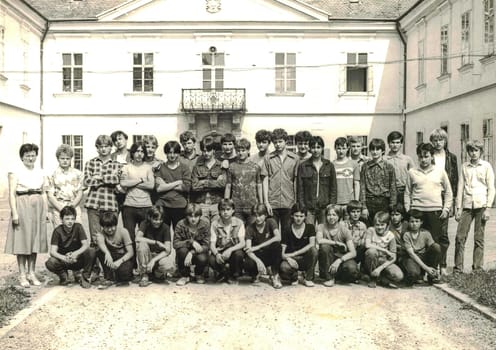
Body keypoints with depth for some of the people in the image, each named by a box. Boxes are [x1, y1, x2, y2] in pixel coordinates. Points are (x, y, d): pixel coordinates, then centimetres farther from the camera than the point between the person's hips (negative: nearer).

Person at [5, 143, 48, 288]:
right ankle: (22, 275, 6)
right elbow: (12, 193, -7)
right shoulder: (15, 171, -2)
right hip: (22, 206, -5)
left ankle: (31, 273, 16)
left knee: (35, 239, 7)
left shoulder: (40, 172, 12)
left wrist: (46, 211, 8)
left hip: (38, 206, 5)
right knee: (22, 240, -1)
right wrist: (14, 212, -14)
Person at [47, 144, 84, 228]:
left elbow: (80, 193, 9)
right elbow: (50, 195, 2)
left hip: (74, 208, 1)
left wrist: (72, 205, -7)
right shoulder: (53, 174, 6)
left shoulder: (77, 173, 11)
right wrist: (61, 208, -9)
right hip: (57, 209, -1)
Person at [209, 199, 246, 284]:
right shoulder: (215, 224, -6)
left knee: (239, 254, -35)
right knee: (211, 260, -31)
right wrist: (217, 254, -33)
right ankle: (224, 273, 5)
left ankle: (234, 276, -3)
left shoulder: (239, 223, -9)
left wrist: (230, 250, -36)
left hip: (234, 250, -1)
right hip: (220, 251, 1)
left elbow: (242, 243, -17)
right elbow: (212, 244, -10)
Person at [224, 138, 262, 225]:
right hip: (236, 207, 0)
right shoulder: (232, 167, 6)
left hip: (252, 206, 0)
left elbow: (259, 186, 8)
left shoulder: (255, 167, 6)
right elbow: (228, 186, 8)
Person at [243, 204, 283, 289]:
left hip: (271, 255, 0)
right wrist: (258, 261, -40)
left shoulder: (270, 222, -10)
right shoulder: (250, 228, -9)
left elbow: (278, 237, -29)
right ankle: (256, 274, 5)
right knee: (248, 264, -34)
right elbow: (248, 249, -19)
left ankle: (275, 276, -15)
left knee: (276, 244, -32)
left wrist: (258, 247, -33)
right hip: (258, 256, 0)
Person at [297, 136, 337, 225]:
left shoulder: (329, 166, 7)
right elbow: (300, 188, 4)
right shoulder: (303, 166, 5)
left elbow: (333, 188, 8)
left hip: (325, 207, 1)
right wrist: (301, 207, -4)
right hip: (308, 208, -1)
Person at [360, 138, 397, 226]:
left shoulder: (389, 167, 2)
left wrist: (392, 207, -3)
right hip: (369, 202, 1)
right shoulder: (365, 166, 5)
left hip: (384, 202, -1)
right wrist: (364, 206, -3)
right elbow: (362, 187, 3)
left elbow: (393, 188, 2)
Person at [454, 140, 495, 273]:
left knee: (479, 238, 2)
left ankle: (477, 269, 10)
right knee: (460, 237, -4)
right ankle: (458, 268, 3)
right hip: (467, 205, 2)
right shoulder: (464, 166, 11)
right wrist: (458, 207, 4)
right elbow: (460, 187, 10)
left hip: (481, 205, -2)